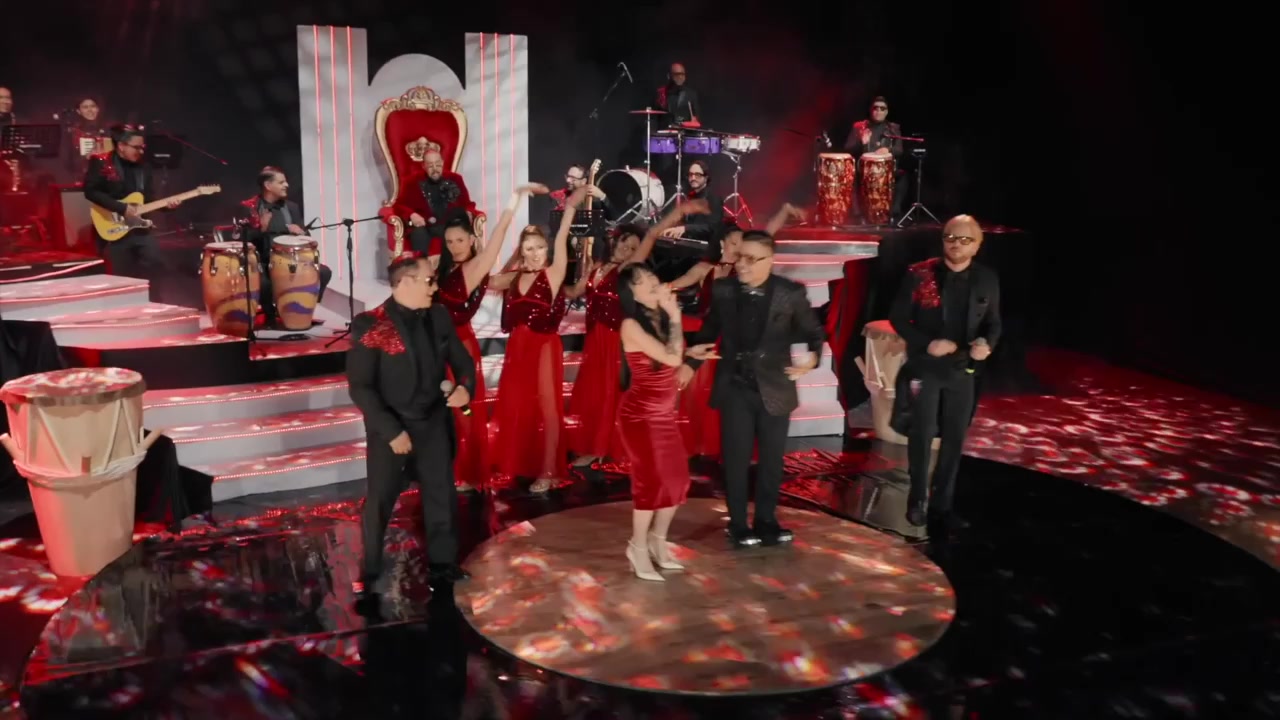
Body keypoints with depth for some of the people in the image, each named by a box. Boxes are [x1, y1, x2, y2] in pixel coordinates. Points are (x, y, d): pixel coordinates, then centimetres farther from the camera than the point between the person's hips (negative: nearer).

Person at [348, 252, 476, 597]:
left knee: (442, 496, 13)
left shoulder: (439, 316, -1)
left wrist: (465, 386, -15)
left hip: (434, 422, 4)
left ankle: (443, 564, 29)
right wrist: (391, 430, -20)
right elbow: (360, 387, -17)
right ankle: (370, 571, 26)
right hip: (390, 428, -4)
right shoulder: (369, 325, -17)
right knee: (379, 502, 7)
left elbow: (461, 359, 8)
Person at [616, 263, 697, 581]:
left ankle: (658, 541, 30)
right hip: (639, 414, -7)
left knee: (677, 478, 10)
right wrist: (675, 316, -17)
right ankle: (638, 547, 17)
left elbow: (676, 357, 5)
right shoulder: (632, 325, -18)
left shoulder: (660, 318, 4)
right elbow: (671, 358, -25)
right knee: (651, 480, -3)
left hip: (665, 412, 7)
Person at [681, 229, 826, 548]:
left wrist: (813, 356, -21)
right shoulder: (723, 289, -2)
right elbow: (709, 330, 12)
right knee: (737, 458, 5)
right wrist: (690, 363, 6)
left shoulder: (791, 293, -7)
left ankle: (766, 520, 28)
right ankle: (738, 524, 19)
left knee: (772, 458, 12)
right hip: (735, 387, 0)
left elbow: (813, 332, 0)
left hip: (774, 388, 0)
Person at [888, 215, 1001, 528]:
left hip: (963, 370, 3)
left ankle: (941, 502, 25)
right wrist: (926, 343, -20)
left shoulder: (987, 279, -1)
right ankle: (918, 500, 22)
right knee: (922, 435, 3)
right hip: (924, 367, -3)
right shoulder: (920, 274, -10)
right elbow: (898, 317, -7)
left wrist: (987, 343, -14)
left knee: (955, 438, 10)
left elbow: (993, 322, 8)